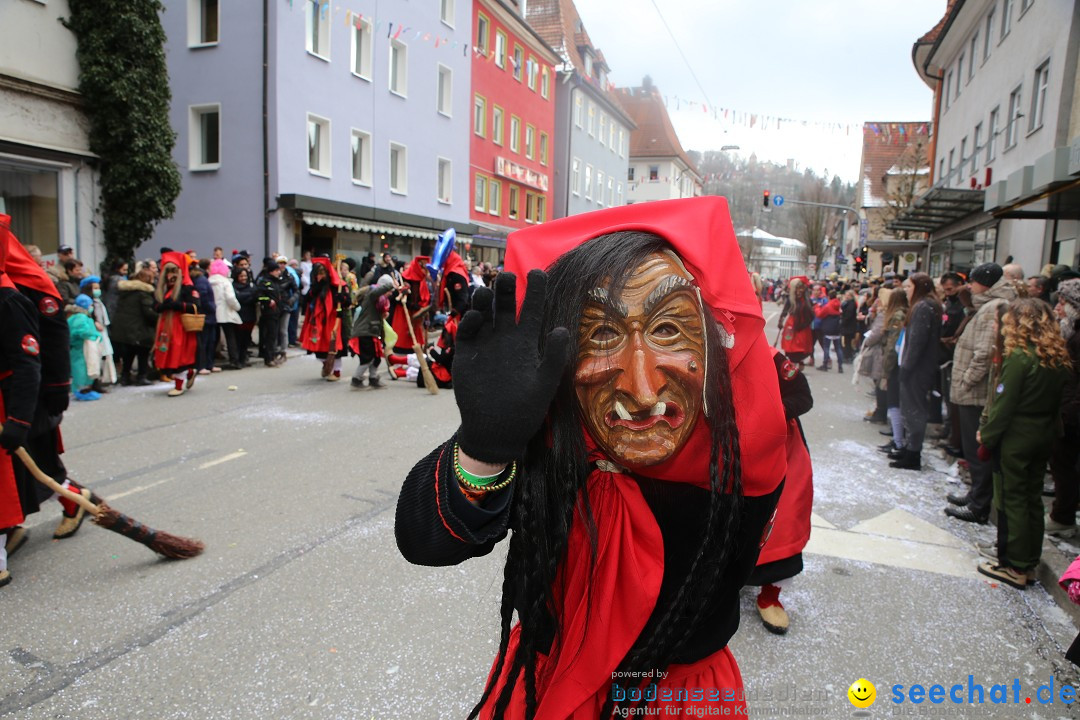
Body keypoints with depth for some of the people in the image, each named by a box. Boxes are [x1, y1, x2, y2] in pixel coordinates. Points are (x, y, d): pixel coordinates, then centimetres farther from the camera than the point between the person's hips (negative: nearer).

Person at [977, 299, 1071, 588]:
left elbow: (1004, 404, -18)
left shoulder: (1019, 357, -19)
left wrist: (986, 435, -8)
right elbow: (1058, 400, 8)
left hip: (1015, 438, -7)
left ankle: (1014, 567, 10)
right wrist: (1048, 427, 15)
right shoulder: (1059, 358, 4)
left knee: (1011, 500, 2)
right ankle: (1029, 563, 24)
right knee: (1033, 499, 15)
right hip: (1043, 438, 7)